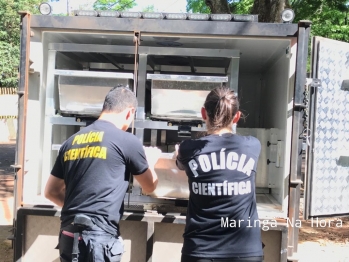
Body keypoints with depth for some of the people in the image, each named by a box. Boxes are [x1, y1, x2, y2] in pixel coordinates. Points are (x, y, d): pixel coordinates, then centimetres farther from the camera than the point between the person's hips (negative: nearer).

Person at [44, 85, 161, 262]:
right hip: (99, 237, -6)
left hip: (68, 235, 6)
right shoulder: (127, 141, -7)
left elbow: (51, 191, 16)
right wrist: (150, 161, 27)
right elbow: (149, 187, 9)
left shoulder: (71, 141, 9)